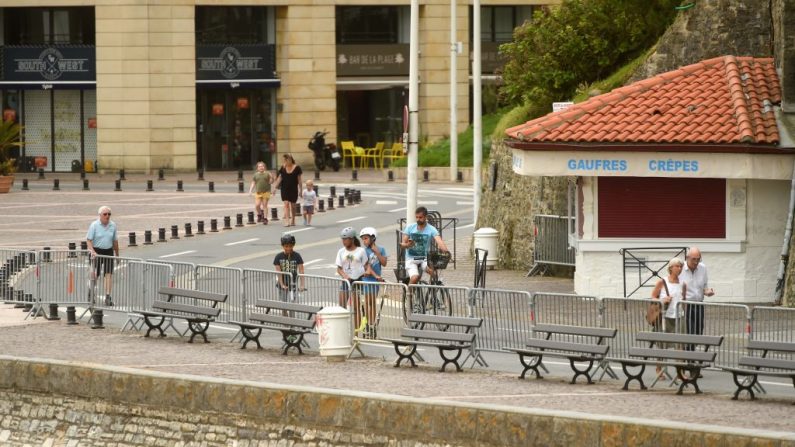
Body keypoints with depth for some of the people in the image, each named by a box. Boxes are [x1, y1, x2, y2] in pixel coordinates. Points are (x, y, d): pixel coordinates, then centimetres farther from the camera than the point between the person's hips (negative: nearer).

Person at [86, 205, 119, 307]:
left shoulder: (113, 225, 4)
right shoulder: (94, 225, -7)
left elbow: (115, 241, 12)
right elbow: (88, 240, -10)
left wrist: (117, 254, 16)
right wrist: (92, 251, -23)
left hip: (109, 251, 3)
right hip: (97, 252, -3)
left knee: (109, 273, -9)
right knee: (95, 275, 3)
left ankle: (108, 297, -11)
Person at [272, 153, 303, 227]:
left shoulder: (296, 168, -5)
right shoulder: (283, 168, 1)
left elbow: (299, 180, -1)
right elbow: (279, 178, 8)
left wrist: (300, 190, -1)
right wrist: (276, 186, 2)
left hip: (293, 189, -1)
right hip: (284, 189, 1)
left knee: (292, 205, 9)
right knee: (286, 204, -11)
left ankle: (293, 220, 25)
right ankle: (287, 221, -15)